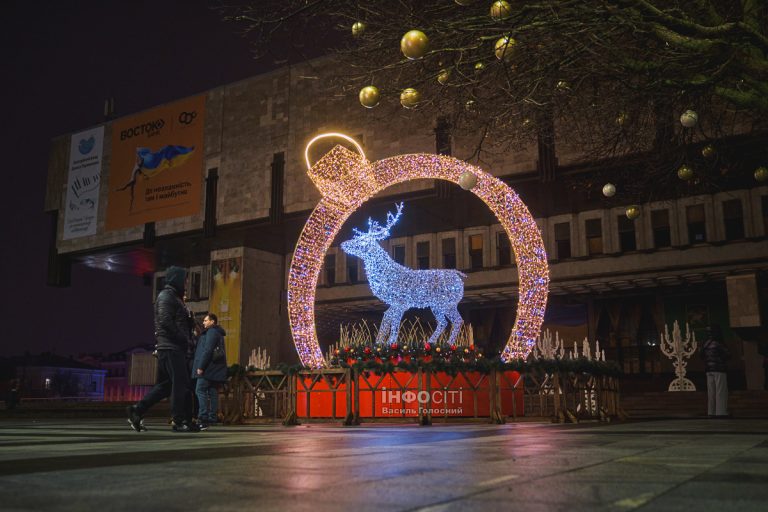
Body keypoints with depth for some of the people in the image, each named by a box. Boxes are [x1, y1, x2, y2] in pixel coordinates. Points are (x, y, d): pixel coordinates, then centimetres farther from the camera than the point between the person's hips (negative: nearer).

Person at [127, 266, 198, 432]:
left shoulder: (172, 296, 23)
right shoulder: (166, 295, -8)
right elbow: (165, 321, -19)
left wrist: (184, 339, 9)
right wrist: (183, 338, -16)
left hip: (168, 348, 10)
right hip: (171, 347, -10)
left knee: (166, 384, 12)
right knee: (180, 383, -7)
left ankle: (137, 410, 13)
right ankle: (178, 421, -3)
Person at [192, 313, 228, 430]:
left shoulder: (211, 332, -8)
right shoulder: (218, 333, 23)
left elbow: (207, 350, -17)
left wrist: (201, 366, -18)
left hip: (209, 367, -10)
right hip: (215, 368, 10)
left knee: (200, 390, -10)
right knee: (213, 392, 7)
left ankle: (203, 418, -16)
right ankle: (212, 418, 6)